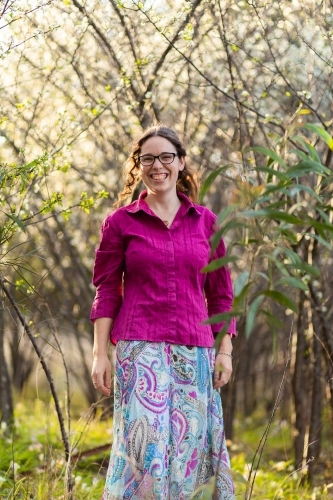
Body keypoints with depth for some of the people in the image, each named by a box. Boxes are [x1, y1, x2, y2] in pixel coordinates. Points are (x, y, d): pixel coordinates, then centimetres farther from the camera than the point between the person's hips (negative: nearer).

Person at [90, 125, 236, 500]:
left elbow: (220, 293, 13)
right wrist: (100, 354, -2)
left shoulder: (205, 222, 11)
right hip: (141, 349, -3)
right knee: (144, 439, -12)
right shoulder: (121, 222, 5)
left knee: (189, 442, 2)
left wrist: (225, 350, 7)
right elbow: (106, 291, 4)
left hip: (194, 350, 3)